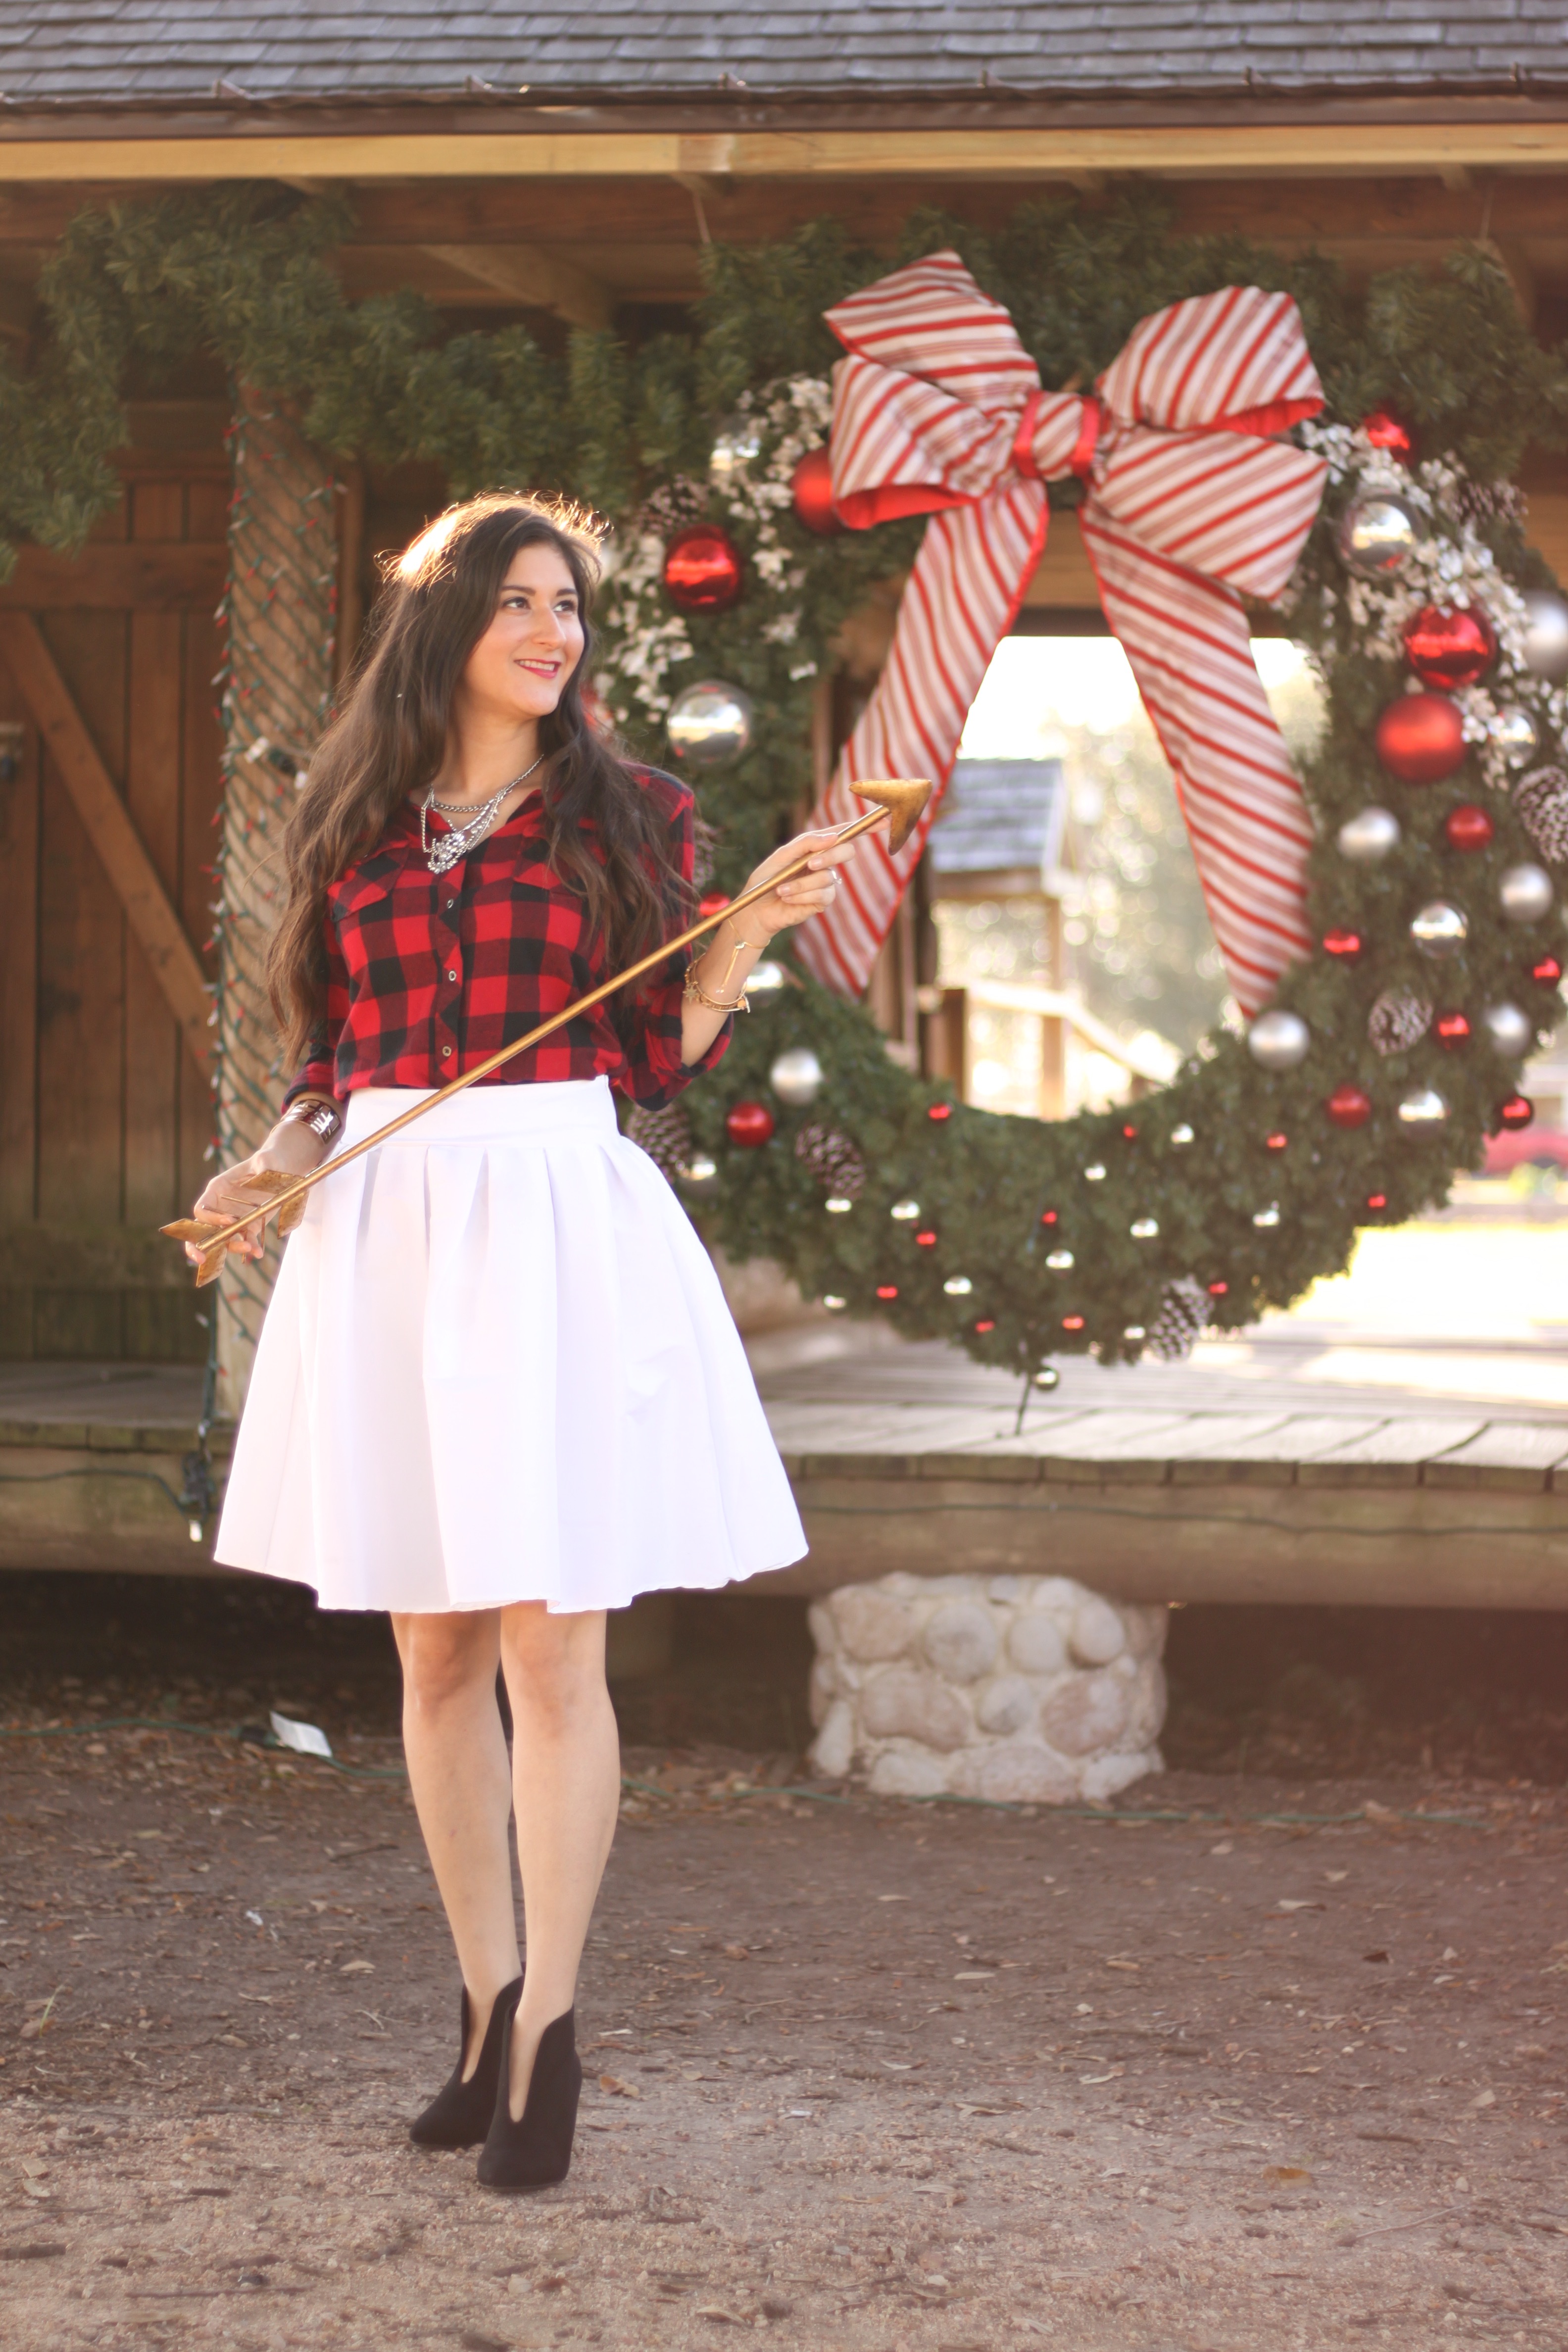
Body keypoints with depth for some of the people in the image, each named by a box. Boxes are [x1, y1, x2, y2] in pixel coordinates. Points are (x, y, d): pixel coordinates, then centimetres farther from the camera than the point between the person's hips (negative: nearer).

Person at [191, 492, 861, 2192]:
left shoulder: (628, 819, 6)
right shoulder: (356, 825, 11)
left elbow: (659, 1062, 6)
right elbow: (326, 1064, 15)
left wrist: (753, 935, -7)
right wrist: (273, 1162, -3)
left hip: (558, 1228, -3)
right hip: (385, 1234, 3)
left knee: (549, 1651, -6)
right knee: (435, 1653, 8)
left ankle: (547, 2029, 1)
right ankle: (485, 2005, 20)